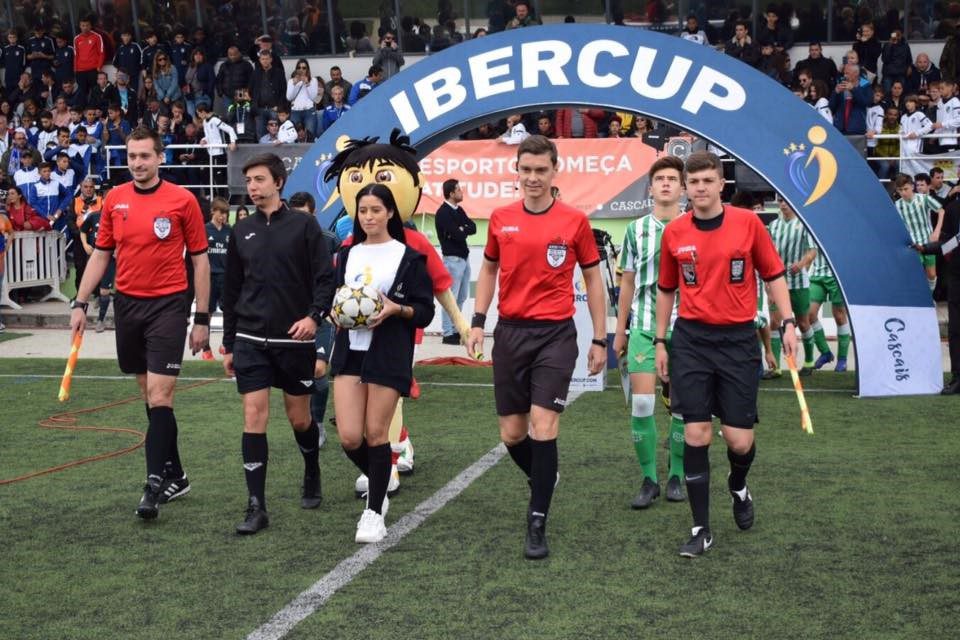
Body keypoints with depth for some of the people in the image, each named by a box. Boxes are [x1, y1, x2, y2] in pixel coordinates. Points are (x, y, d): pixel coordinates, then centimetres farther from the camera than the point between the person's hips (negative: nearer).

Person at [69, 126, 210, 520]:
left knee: (159, 396, -11)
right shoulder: (115, 199, 7)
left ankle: (155, 485, -8)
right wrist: (81, 303, 6)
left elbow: (200, 260, -1)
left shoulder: (182, 200, -5)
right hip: (127, 305, 5)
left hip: (167, 306, -5)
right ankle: (175, 475, 23)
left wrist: (202, 318, -3)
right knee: (149, 395, 11)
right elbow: (101, 254, 13)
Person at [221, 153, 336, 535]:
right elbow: (231, 290, 14)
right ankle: (256, 507, -4)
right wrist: (228, 344, 13)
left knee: (300, 419, 9)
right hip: (251, 341, 2)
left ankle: (312, 478, 37)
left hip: (294, 339, -2)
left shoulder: (304, 226, -2)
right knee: (254, 418, -6)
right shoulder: (241, 232, 9)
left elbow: (325, 278, -5)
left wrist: (314, 316, -23)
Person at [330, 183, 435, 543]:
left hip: (389, 355, -4)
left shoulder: (408, 257, -1)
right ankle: (379, 488, 26)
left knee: (376, 434, -1)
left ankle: (374, 513, 12)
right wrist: (336, 312, -3)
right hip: (349, 352, 4)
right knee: (349, 437, -3)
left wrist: (395, 309, -19)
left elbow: (425, 311, -1)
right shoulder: (347, 255, 13)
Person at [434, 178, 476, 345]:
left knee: (461, 297, 12)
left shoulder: (459, 210, 14)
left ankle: (455, 330, 19)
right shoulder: (443, 213, -12)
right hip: (452, 258, -9)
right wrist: (465, 230, 0)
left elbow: (473, 228, 7)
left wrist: (462, 229, -11)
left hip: (464, 257, 9)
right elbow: (457, 235, -19)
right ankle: (448, 334, -4)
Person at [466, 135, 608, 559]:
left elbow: (592, 278, 4)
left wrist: (599, 339, 3)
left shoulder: (574, 221, -3)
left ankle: (537, 525, -3)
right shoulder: (501, 219, 5)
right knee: (511, 433, 6)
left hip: (556, 334, -3)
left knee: (543, 426, -12)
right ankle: (542, 482, 37)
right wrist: (477, 322, 7)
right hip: (510, 333, 3)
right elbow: (489, 270, 17)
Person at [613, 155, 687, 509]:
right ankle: (649, 479, 4)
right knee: (641, 403, -7)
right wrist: (619, 331, 13)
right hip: (644, 328, 1)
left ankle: (677, 476, 18)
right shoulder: (636, 229, 7)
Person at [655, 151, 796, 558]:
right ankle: (701, 529, 7)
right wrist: (660, 342, 13)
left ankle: (738, 487, 35)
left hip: (738, 340, -1)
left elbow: (773, 274, 4)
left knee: (739, 440, -1)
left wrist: (788, 323, -5)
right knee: (695, 435, -3)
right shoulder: (674, 233, 3)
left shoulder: (748, 222, -3)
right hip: (691, 340, 1)